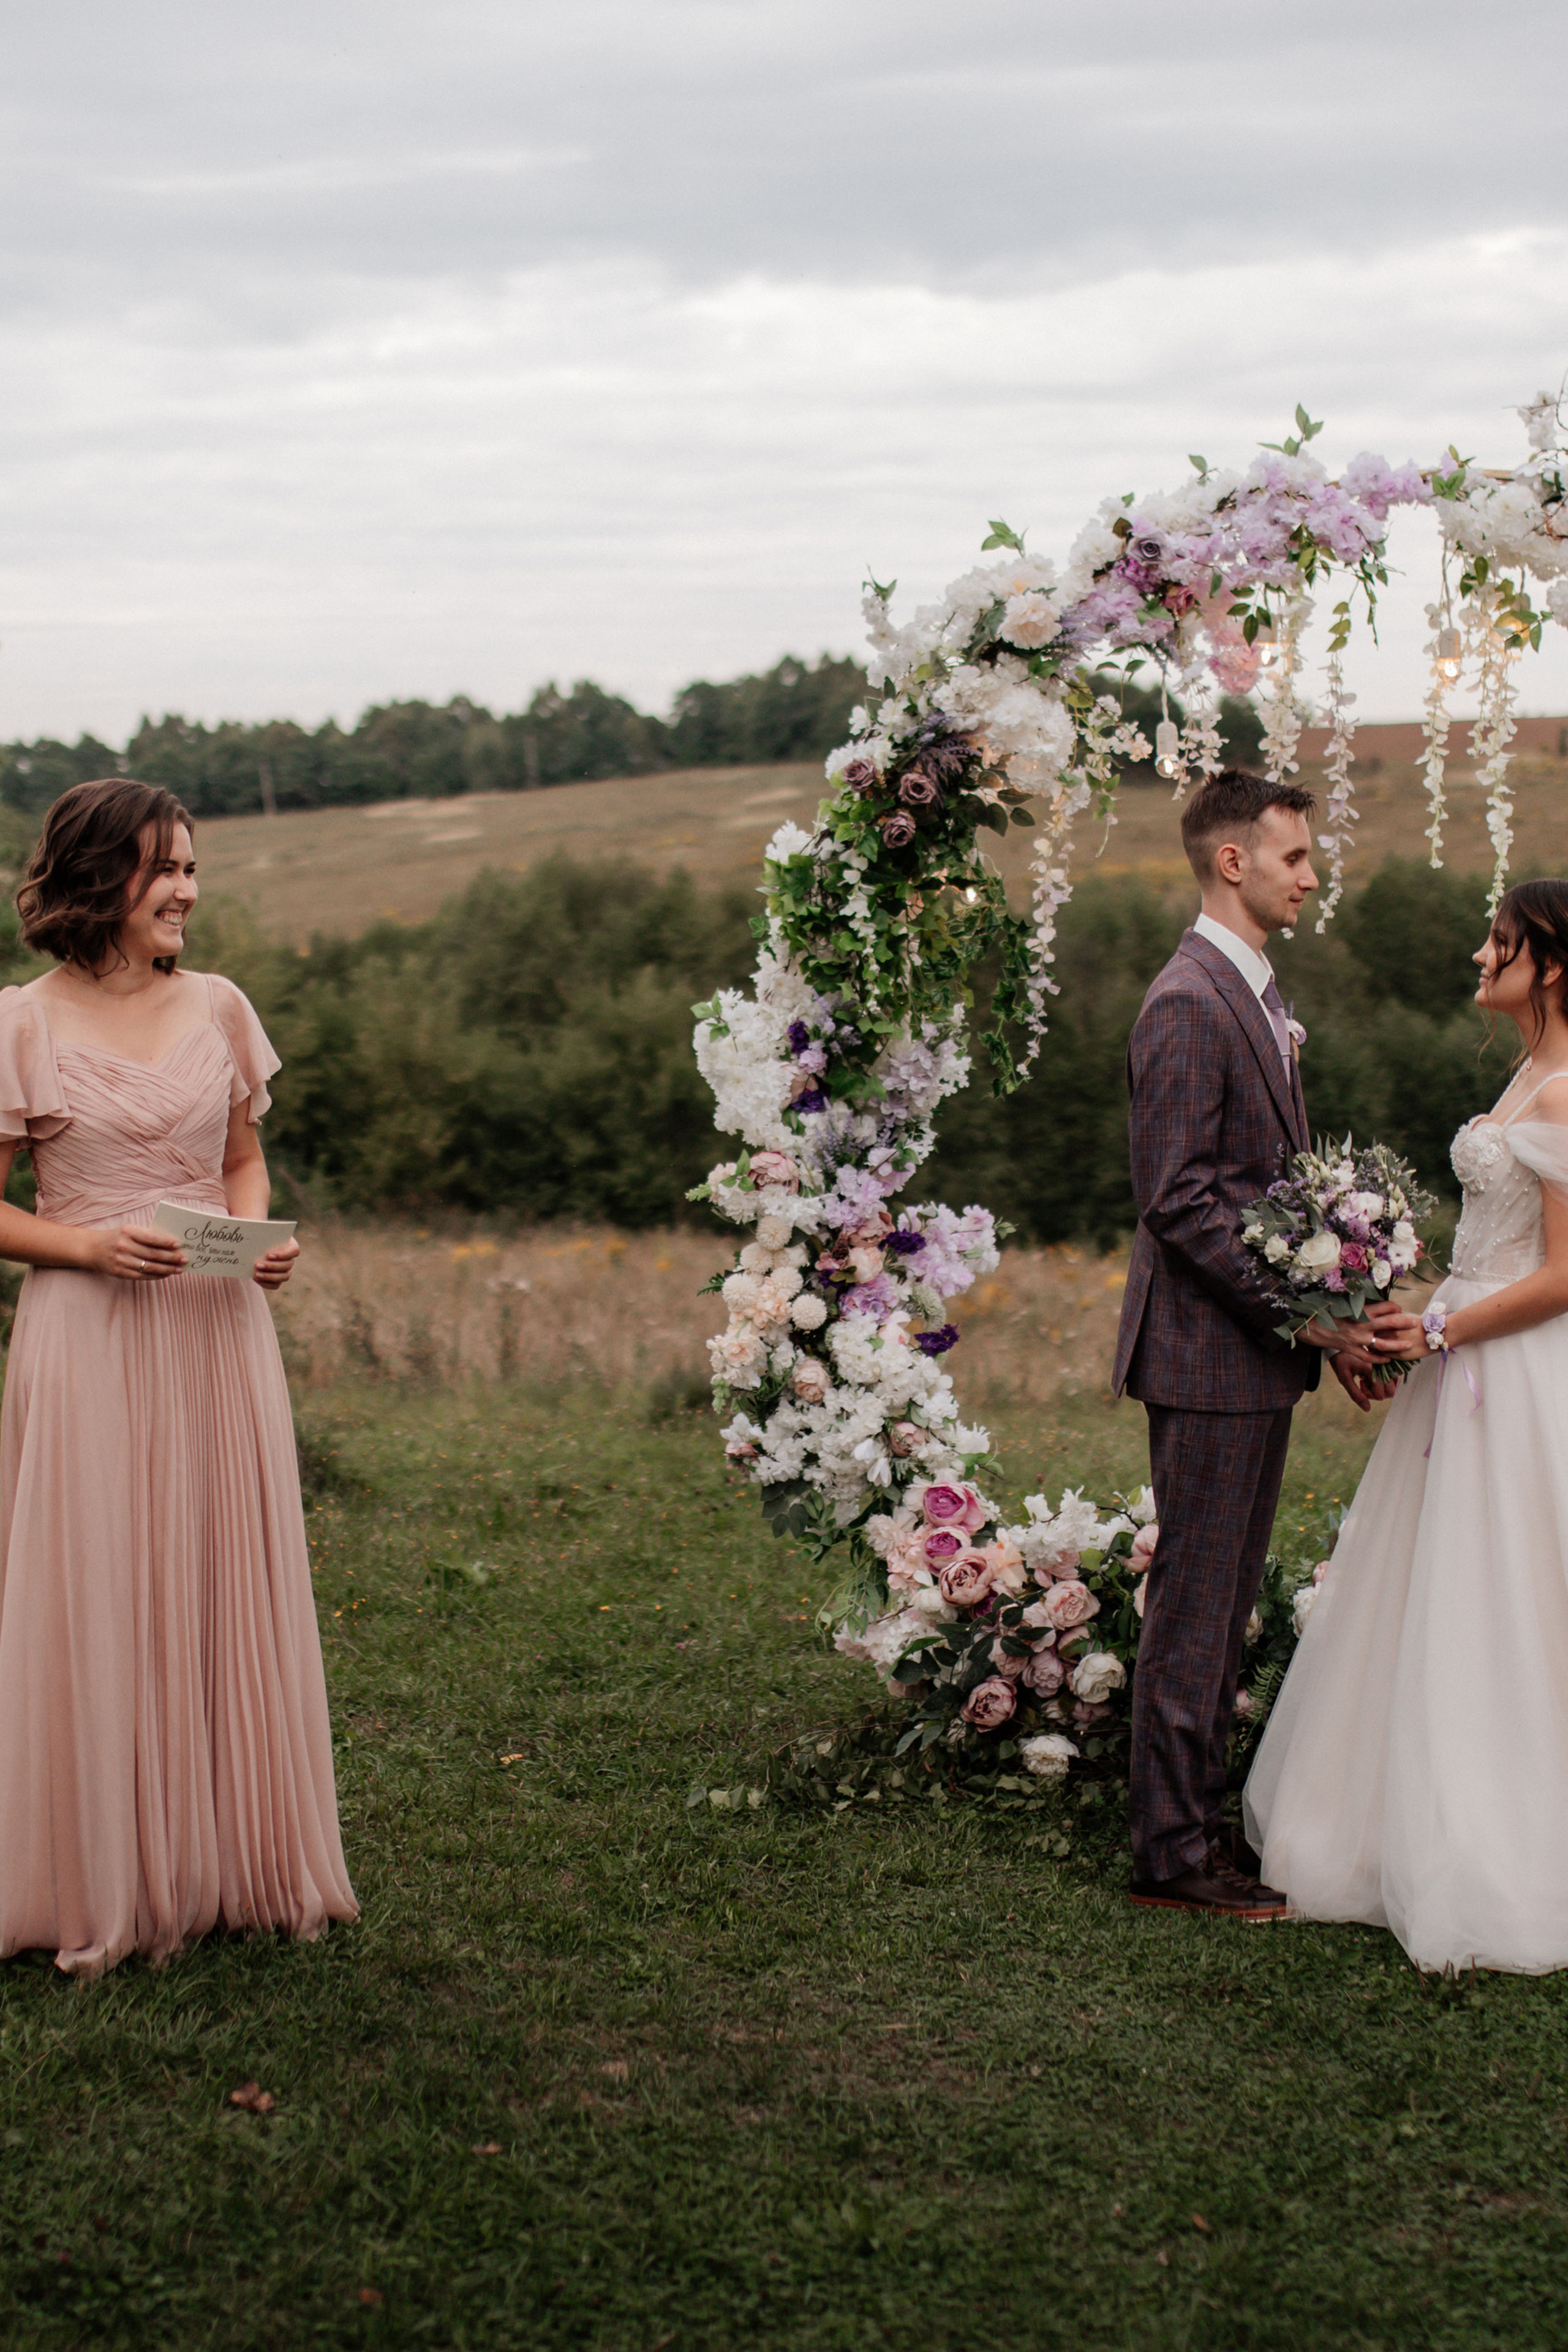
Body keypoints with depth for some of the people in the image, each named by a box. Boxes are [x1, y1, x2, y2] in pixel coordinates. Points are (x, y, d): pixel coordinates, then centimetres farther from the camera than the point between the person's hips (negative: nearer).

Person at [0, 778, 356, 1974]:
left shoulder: (219, 1008, 7)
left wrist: (258, 1236, -1)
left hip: (220, 1332, 4)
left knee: (229, 1594, 8)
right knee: (98, 1603, 1)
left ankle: (232, 1863, 22)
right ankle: (100, 1886, 15)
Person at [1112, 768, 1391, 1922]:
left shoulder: (1257, 993, 15)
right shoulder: (1188, 1004, -16)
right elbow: (1180, 1202, -21)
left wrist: (1333, 1321, 10)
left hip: (1257, 1354, 10)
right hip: (1209, 1355, -10)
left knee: (1225, 1605, 15)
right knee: (1196, 1606, -2)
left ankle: (1200, 1819, 25)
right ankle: (1174, 1850, 6)